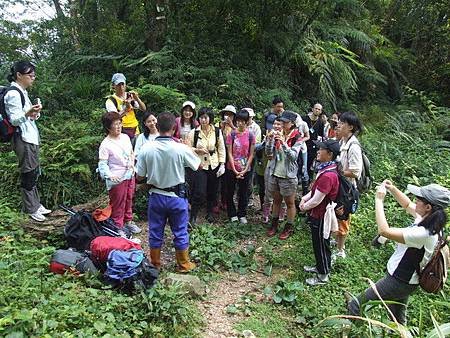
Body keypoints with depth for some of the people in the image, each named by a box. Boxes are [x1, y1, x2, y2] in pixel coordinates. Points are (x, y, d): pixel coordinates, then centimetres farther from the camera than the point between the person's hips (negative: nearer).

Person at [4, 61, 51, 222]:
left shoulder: (22, 91, 16)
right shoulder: (13, 93, -14)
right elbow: (14, 119, -18)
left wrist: (33, 114, 10)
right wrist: (28, 113, -34)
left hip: (31, 137, 10)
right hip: (23, 139, -10)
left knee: (34, 173, 14)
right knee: (28, 175, -2)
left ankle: (36, 204, 24)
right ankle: (31, 209, 8)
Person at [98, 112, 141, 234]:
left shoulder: (125, 137, 4)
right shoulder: (105, 145, -16)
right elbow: (102, 163, -17)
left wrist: (132, 163, 6)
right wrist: (110, 175, -32)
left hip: (129, 175, 7)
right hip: (117, 179, -7)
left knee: (129, 200, 22)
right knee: (118, 204, 3)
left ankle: (128, 221, 42)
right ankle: (118, 227, 20)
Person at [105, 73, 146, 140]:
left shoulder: (130, 96, 8)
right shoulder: (111, 100, -3)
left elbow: (144, 109, 3)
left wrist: (137, 98, -15)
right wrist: (126, 109, -34)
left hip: (135, 130, 4)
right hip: (121, 132, -4)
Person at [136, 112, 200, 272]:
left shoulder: (146, 149, -14)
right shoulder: (181, 148, -19)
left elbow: (139, 177, -5)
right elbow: (199, 165, -2)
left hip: (156, 196, 2)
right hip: (177, 196, -2)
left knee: (155, 232, 17)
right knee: (180, 232, 14)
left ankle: (155, 264, 33)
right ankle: (183, 264, 29)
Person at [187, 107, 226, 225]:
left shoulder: (217, 131, 0)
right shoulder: (194, 132, -4)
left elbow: (221, 149, 3)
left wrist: (222, 164, -2)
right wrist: (198, 150, -17)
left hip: (214, 166, 2)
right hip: (200, 165, -2)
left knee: (212, 192, 12)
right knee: (199, 193, -9)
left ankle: (210, 213, 33)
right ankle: (193, 217, 6)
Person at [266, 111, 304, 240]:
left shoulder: (297, 138, -10)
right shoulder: (277, 134, 1)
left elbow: (294, 156, -22)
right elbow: (268, 153, -2)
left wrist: (283, 143, -33)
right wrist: (270, 139, -18)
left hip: (288, 175, -4)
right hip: (274, 172, 4)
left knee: (290, 203, 9)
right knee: (276, 200, 18)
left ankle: (289, 227, 24)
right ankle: (274, 224, 32)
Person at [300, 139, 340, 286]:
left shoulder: (328, 176, -31)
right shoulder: (326, 169, 2)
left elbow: (316, 200, -26)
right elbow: (315, 189, 14)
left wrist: (304, 207, -8)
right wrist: (304, 198, 1)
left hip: (321, 217, -9)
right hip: (318, 215, 9)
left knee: (321, 245, 9)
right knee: (318, 243, 25)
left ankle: (323, 276, 28)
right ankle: (319, 266, 45)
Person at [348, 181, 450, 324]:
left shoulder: (423, 233, -35)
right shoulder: (431, 219, -7)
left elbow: (384, 230, -37)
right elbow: (407, 205, 11)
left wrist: (379, 199, -30)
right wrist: (393, 189, -3)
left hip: (398, 282, -9)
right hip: (407, 281, 9)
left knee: (355, 307, 0)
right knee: (398, 319, 30)